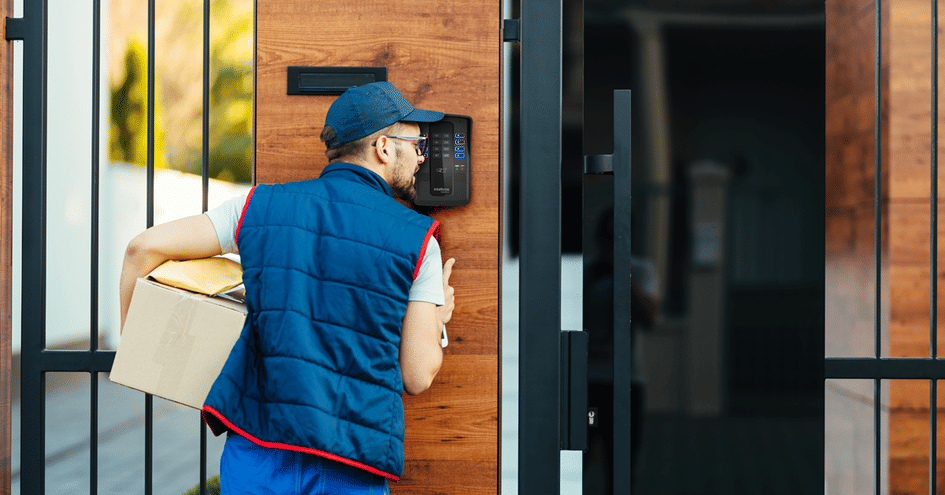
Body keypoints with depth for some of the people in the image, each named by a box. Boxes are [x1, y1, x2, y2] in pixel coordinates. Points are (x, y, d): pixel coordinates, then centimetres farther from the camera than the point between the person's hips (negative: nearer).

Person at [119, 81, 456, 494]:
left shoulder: (262, 205, 7)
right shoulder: (418, 240, 0)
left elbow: (144, 247, 6)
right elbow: (417, 377, -1)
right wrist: (437, 320, 20)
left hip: (256, 451, 2)